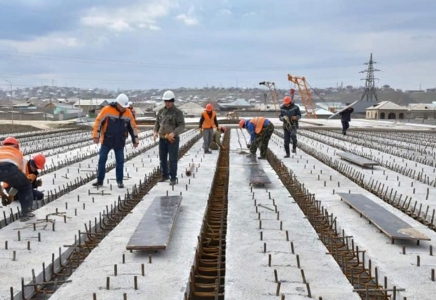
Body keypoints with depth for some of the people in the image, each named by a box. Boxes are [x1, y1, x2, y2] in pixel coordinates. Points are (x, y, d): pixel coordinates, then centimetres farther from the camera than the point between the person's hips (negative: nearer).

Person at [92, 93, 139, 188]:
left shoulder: (128, 113, 1)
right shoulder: (107, 109, -10)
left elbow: (133, 127, 9)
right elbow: (98, 122, -8)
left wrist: (135, 140, 10)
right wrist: (96, 136, -12)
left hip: (120, 142, 2)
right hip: (106, 141, -2)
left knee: (120, 161, 2)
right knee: (102, 160, 2)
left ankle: (120, 181, 13)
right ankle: (100, 180, 12)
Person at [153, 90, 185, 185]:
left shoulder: (178, 112, -9)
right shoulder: (161, 111, 8)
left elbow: (181, 126, -14)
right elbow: (157, 123, 14)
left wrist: (173, 133, -29)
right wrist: (155, 132, -5)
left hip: (173, 139, -5)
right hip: (162, 139, 5)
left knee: (173, 159, -3)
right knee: (162, 158, 12)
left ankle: (173, 178, 4)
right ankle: (165, 175, 27)